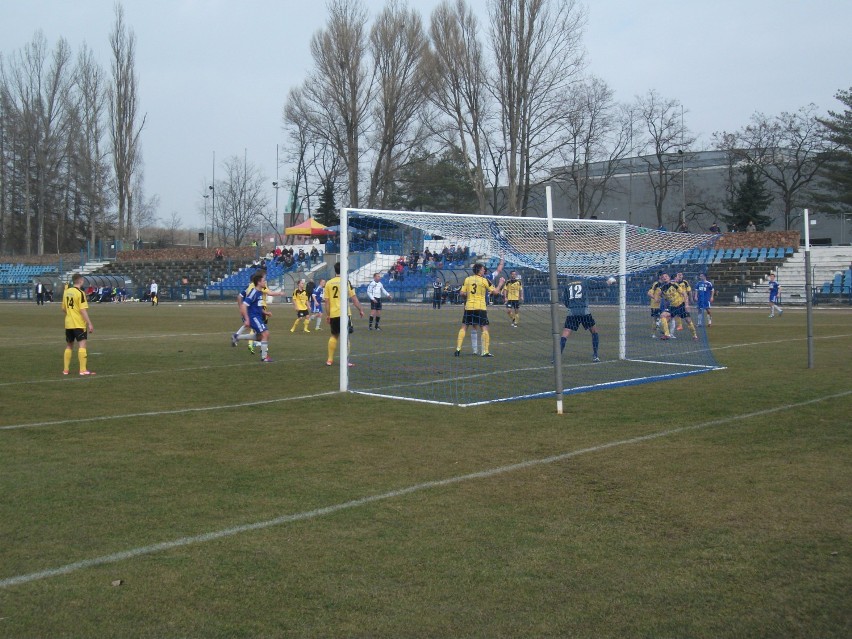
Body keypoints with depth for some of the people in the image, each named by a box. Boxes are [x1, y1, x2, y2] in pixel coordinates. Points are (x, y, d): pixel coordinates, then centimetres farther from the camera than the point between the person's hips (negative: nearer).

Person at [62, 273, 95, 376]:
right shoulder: (80, 293, -12)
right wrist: (89, 324, -15)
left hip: (68, 323, 7)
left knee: (69, 345, 16)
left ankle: (66, 369, 19)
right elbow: (83, 310, -17)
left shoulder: (66, 292, 9)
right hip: (79, 324, -7)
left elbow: (64, 309, 16)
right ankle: (83, 370, -16)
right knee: (82, 345, -9)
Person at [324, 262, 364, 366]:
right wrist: (360, 310, 5)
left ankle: (330, 360, 18)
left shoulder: (328, 283, 4)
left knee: (334, 336, 17)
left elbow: (326, 301, 5)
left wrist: (327, 315, 13)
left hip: (333, 314, 3)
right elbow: (354, 298, -5)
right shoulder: (346, 282, -4)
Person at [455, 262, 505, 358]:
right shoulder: (484, 280, -4)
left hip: (468, 307, 3)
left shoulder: (467, 279, 4)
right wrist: (501, 283, 16)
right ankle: (485, 351, -3)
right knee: (484, 328, 2)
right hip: (480, 308, -3)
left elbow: (462, 293, 2)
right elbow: (495, 291, 0)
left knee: (464, 327, 11)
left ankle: (458, 349, 5)